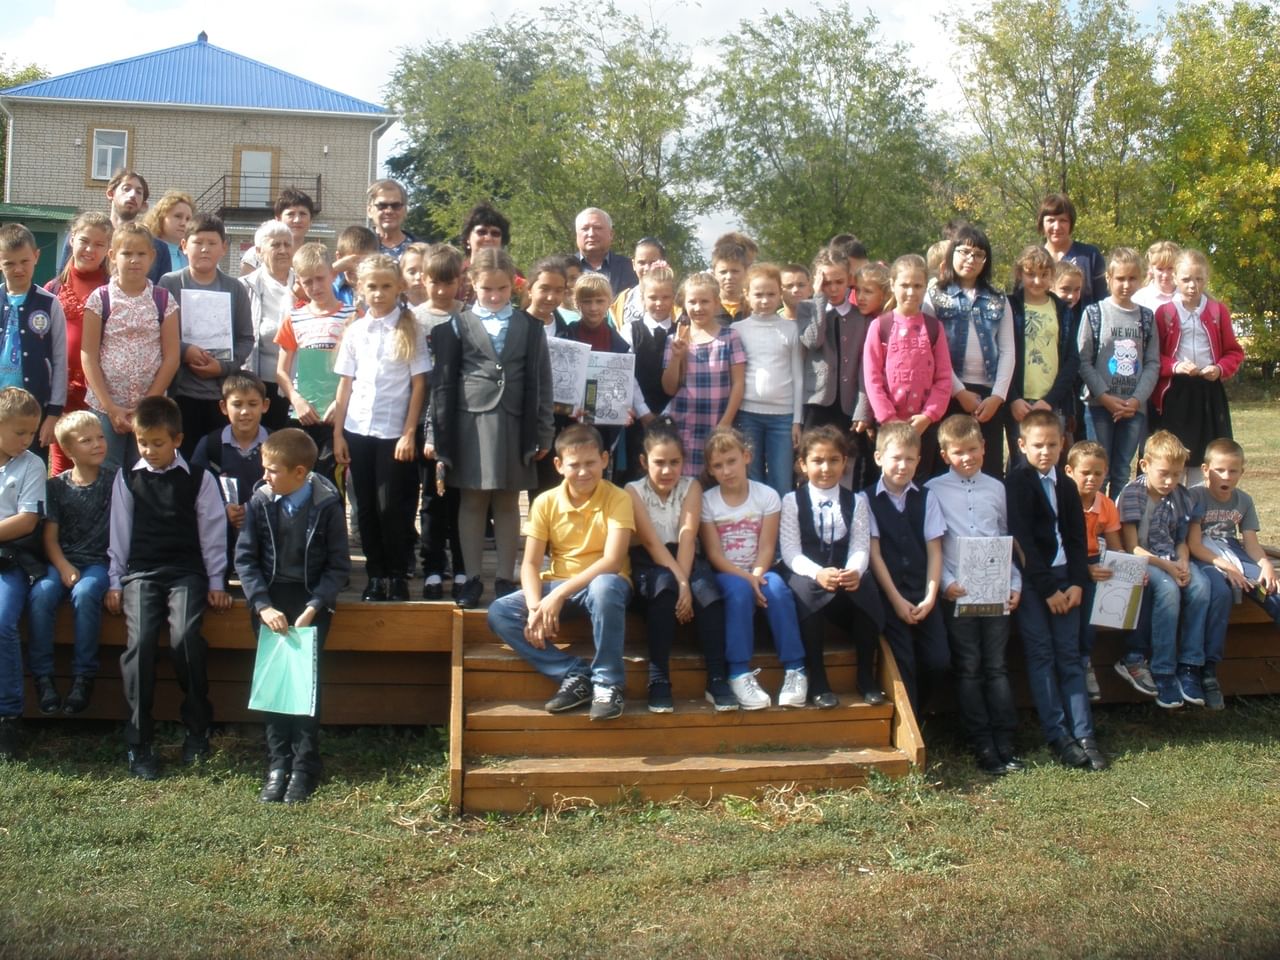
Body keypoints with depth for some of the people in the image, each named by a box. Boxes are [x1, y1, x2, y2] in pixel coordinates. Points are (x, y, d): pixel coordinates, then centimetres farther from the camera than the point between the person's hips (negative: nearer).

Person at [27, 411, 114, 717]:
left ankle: (83, 676, -24)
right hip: (62, 561, 2)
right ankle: (43, 677, -19)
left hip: (99, 562, -2)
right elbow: (50, 536, 5)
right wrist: (63, 567, -11)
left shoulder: (115, 481, 5)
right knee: (40, 595, -28)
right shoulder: (57, 486, 9)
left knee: (85, 594, -33)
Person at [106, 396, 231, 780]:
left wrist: (216, 582, 5)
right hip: (141, 571, 2)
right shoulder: (127, 479, 11)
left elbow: (212, 531, 7)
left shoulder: (199, 479, 5)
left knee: (185, 636, -26)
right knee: (140, 640, -22)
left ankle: (197, 730, -7)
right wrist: (115, 580, 10)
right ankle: (138, 743, -13)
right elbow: (119, 531, 14)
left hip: (187, 571, -1)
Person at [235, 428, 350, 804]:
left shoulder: (327, 504, -7)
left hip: (311, 598, -2)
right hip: (270, 597, 2)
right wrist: (264, 606, -11)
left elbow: (339, 565, -4)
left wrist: (313, 607, -16)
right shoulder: (259, 502, 0)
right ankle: (277, 765, -3)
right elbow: (245, 558, 1)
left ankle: (305, 767, -7)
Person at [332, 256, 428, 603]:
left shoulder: (409, 330, -2)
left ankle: (398, 576, 10)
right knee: (366, 508, 7)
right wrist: (337, 433, 5)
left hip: (394, 432, -3)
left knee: (392, 508, -3)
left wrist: (409, 433, -9)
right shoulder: (354, 331, 7)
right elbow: (345, 384, 9)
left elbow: (419, 385, -4)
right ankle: (375, 574, 18)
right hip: (357, 431, 4)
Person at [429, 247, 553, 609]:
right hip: (471, 422, -1)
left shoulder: (530, 326, 6)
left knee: (508, 502, 7)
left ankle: (505, 578, 15)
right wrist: (438, 433, -1)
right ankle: (472, 578, 14)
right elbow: (443, 383, 3)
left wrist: (543, 432, 1)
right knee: (472, 501, 5)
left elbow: (540, 382, 6)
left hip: (514, 423, 1)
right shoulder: (457, 325, 4)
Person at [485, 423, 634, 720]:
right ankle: (575, 674, -19)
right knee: (499, 613, -19)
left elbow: (612, 562, -22)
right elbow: (530, 564, -5)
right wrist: (536, 607, -25)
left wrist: (559, 595, -29)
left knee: (605, 586, -40)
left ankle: (608, 683, -25)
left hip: (602, 583, -4)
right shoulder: (545, 503, -3)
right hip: (557, 587, 4)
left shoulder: (617, 499, -13)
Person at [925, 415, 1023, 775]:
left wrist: (1015, 584, 6)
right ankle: (982, 746, 7)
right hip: (958, 593, -3)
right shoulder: (934, 491, 0)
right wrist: (945, 583, -12)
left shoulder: (996, 488, 11)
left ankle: (1005, 743, 10)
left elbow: (1007, 539, 14)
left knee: (996, 667, 6)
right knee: (968, 670, 2)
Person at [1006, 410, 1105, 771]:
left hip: (1063, 577, 5)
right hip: (1030, 578, -5)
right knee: (1041, 653, -7)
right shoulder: (1016, 483, -5)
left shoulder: (1066, 486, 15)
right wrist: (1048, 589, -12)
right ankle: (1057, 736, -6)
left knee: (1069, 654, 0)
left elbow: (1076, 538, 12)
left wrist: (1077, 583, -2)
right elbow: (1023, 541, -10)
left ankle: (1083, 734, -1)